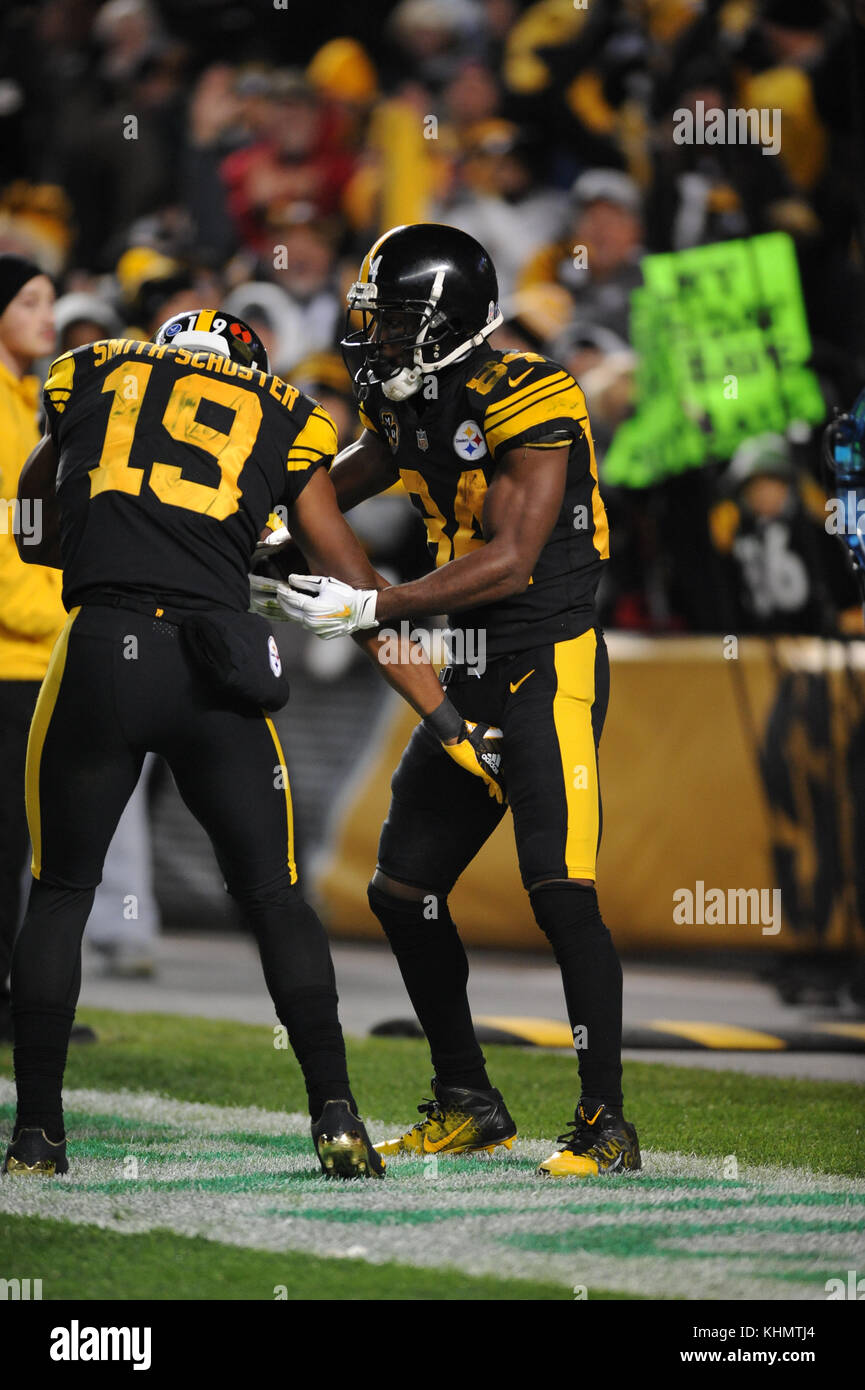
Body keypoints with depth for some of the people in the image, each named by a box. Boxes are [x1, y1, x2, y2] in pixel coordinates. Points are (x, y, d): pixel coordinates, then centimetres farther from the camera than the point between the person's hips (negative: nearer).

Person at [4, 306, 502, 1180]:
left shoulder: (91, 379, 19)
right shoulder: (282, 424, 18)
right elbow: (360, 596, 17)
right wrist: (449, 723, 19)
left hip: (99, 651, 0)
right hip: (216, 673, 1)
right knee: (275, 901, 13)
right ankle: (335, 1116, 5)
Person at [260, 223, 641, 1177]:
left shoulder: (528, 404, -17)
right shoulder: (410, 411, 8)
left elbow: (510, 561, -24)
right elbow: (329, 490, 26)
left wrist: (372, 608, -26)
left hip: (551, 663, -9)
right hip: (473, 678, 9)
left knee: (560, 891, -17)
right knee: (402, 892, 10)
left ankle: (606, 1125, -12)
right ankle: (468, 1106, 21)